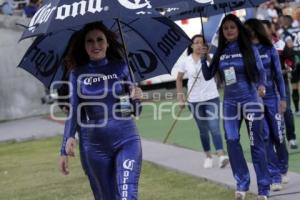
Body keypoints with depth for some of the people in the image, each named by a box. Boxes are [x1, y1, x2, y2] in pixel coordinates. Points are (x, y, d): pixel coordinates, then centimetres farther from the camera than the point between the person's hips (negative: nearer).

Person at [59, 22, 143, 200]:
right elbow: (74, 113, 4)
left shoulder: (121, 67, 0)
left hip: (126, 140, -2)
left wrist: (136, 98, -18)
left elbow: (135, 111, 4)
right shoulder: (77, 74, 1)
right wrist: (65, 148, -7)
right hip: (94, 145, 2)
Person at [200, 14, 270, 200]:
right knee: (232, 141, -1)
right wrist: (203, 59, -9)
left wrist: (262, 85, -23)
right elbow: (208, 76, 6)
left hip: (250, 100, -4)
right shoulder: (220, 52, 5)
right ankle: (242, 184, 12)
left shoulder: (250, 49, -5)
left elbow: (261, 71, -3)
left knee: (256, 144, -1)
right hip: (230, 102, 4)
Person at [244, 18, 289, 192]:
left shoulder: (269, 49, 0)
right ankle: (275, 176, 3)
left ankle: (283, 169, 27)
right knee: (264, 138, -3)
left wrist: (283, 98, -1)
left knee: (278, 136, 4)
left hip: (271, 98, 0)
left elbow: (278, 74, 3)